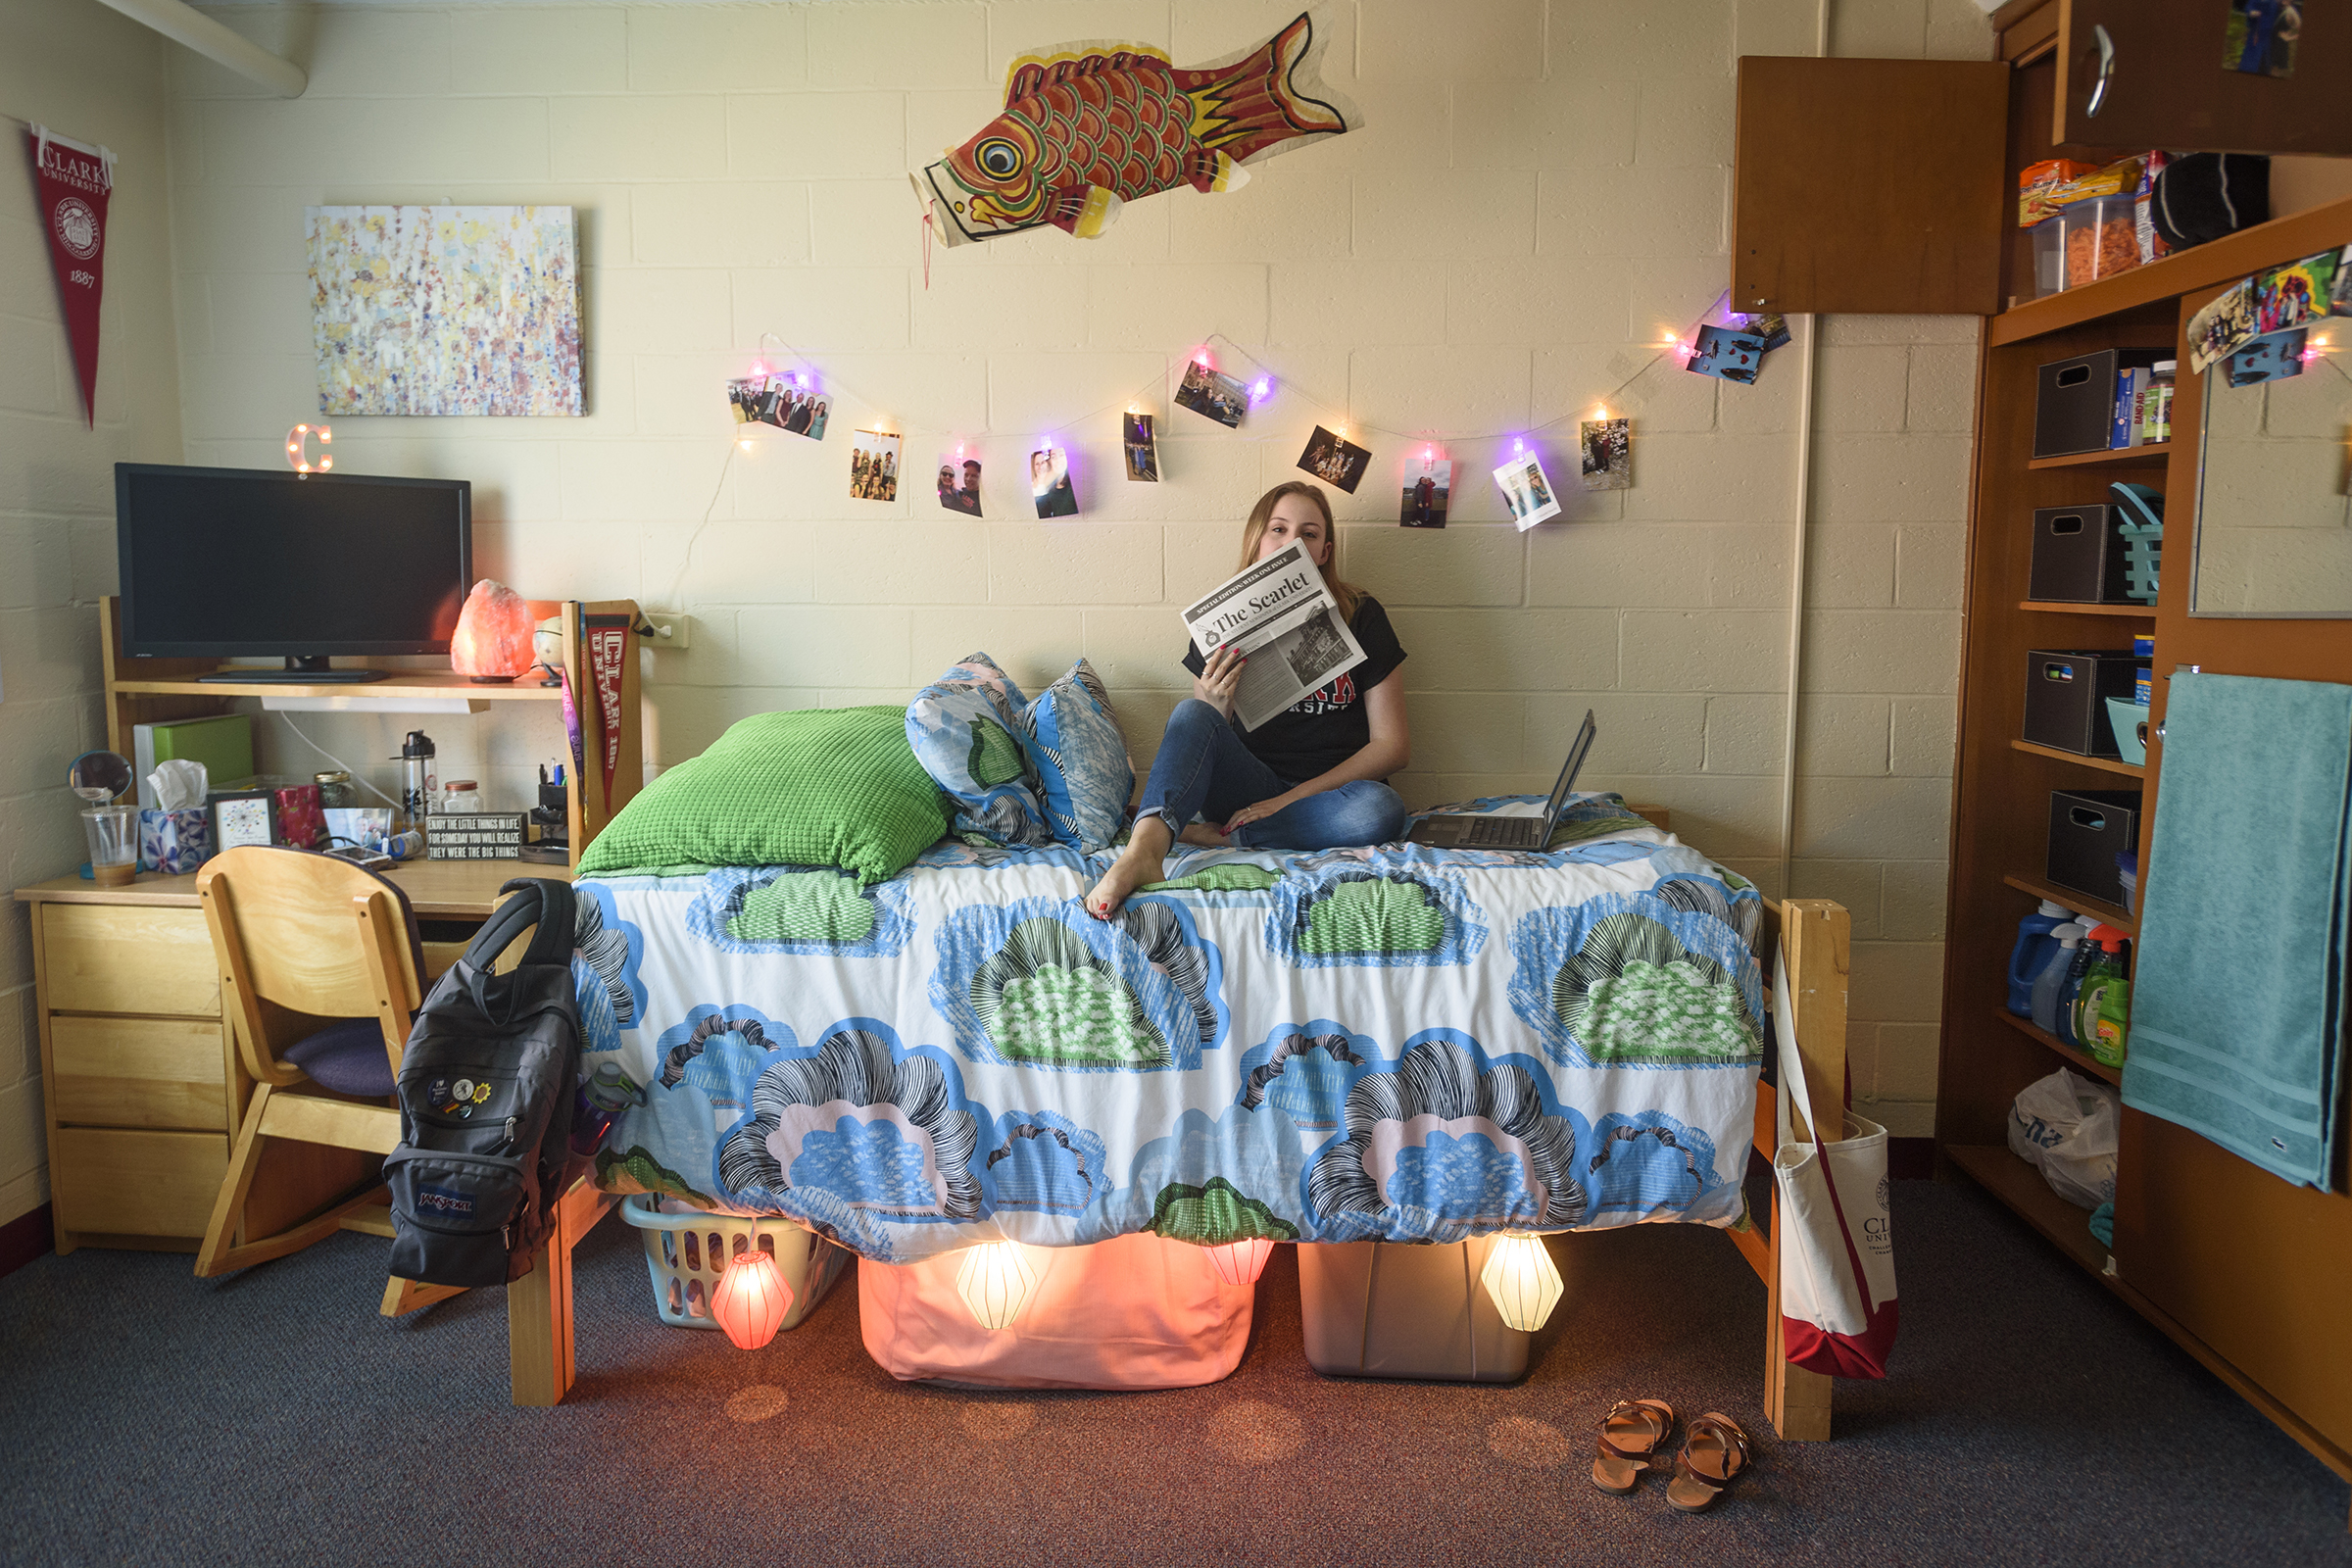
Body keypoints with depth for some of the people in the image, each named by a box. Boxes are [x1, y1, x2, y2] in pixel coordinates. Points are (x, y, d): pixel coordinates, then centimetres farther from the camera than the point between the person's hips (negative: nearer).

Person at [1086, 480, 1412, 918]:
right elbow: (1205, 739, 7)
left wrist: (1294, 797, -11)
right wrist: (1217, 703, -18)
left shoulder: (1360, 616, 0)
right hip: (1251, 790, 1)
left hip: (1328, 793, -1)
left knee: (1381, 809, -35)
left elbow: (1393, 746, -2)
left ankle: (1220, 836, -21)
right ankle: (1144, 849, -50)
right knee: (1192, 714, -26)